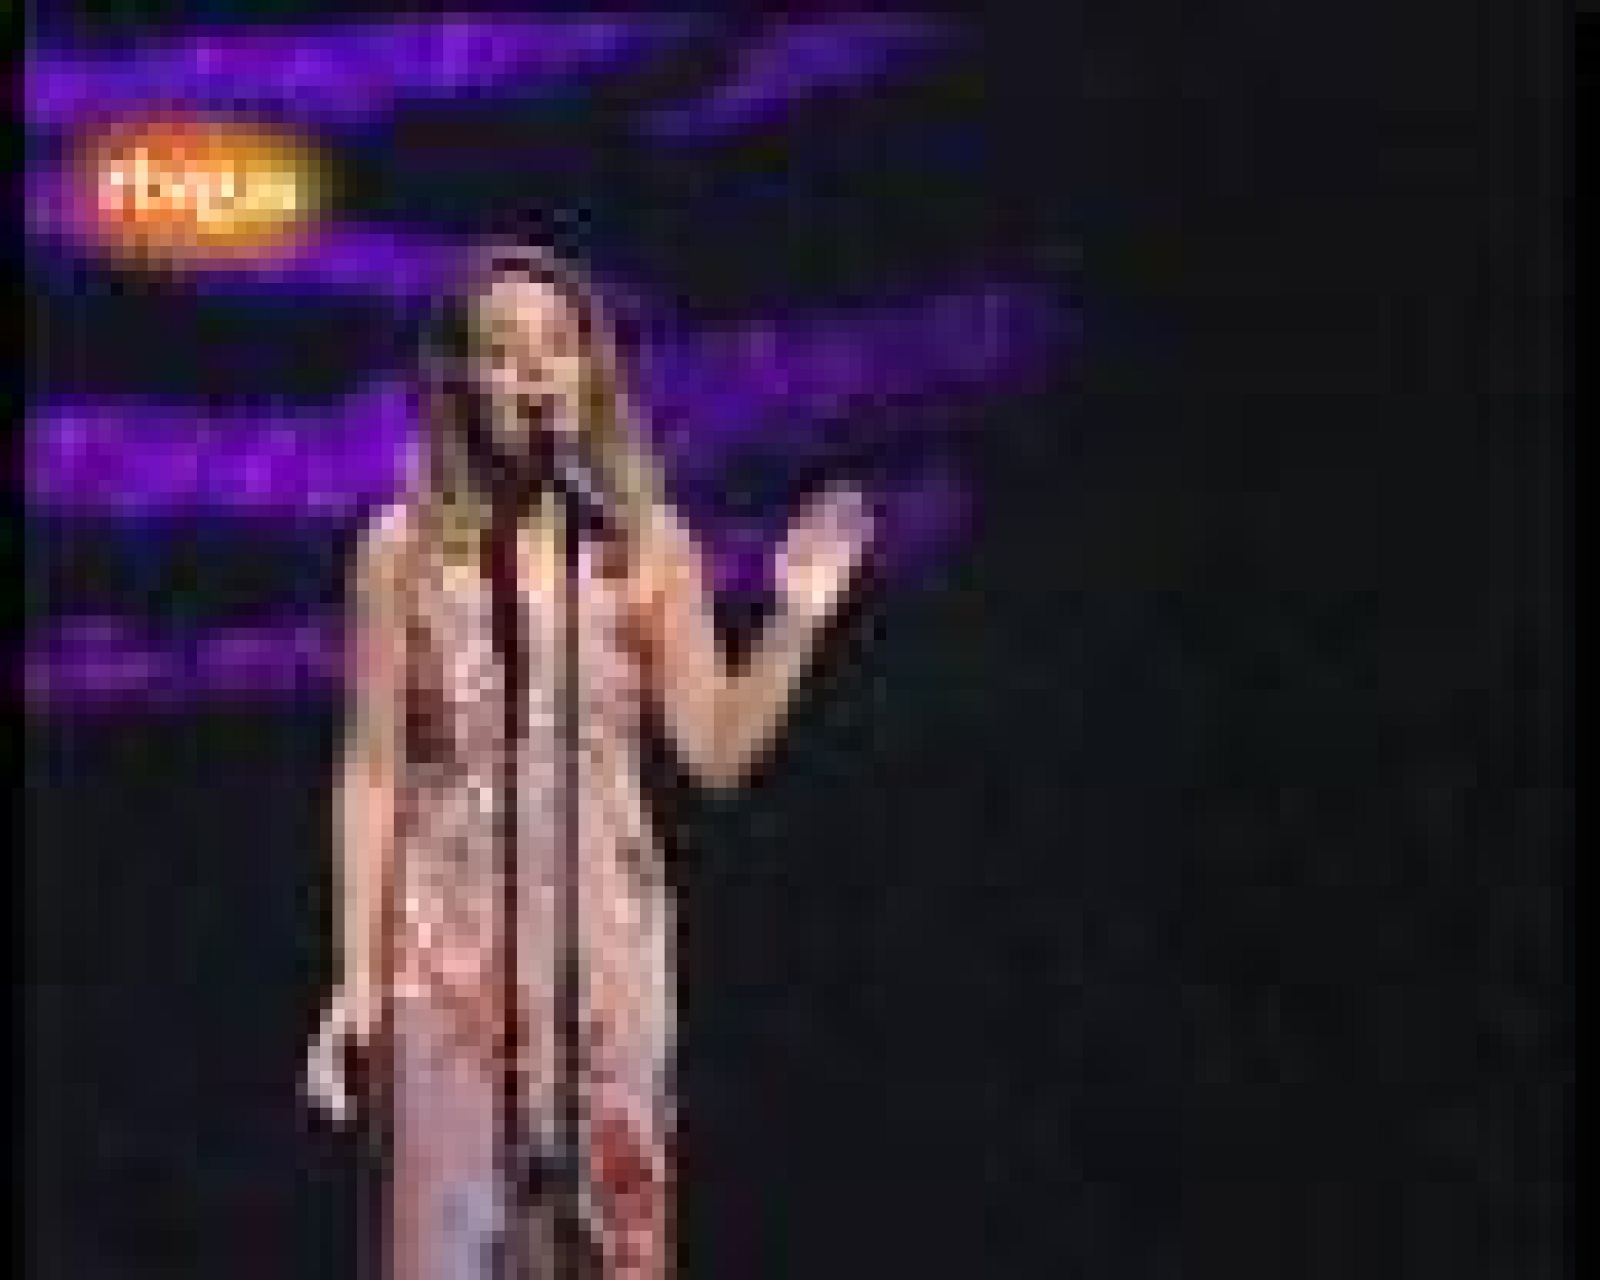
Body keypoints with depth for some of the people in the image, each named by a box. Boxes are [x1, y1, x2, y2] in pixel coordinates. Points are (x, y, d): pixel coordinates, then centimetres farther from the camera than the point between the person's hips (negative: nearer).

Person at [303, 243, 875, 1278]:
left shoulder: (648, 543, 3)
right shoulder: (405, 549, -1)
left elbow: (718, 750, 3)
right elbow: (372, 775, 1)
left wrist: (798, 621, -10)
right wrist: (356, 976, -2)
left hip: (609, 941, 2)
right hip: (454, 941, -2)